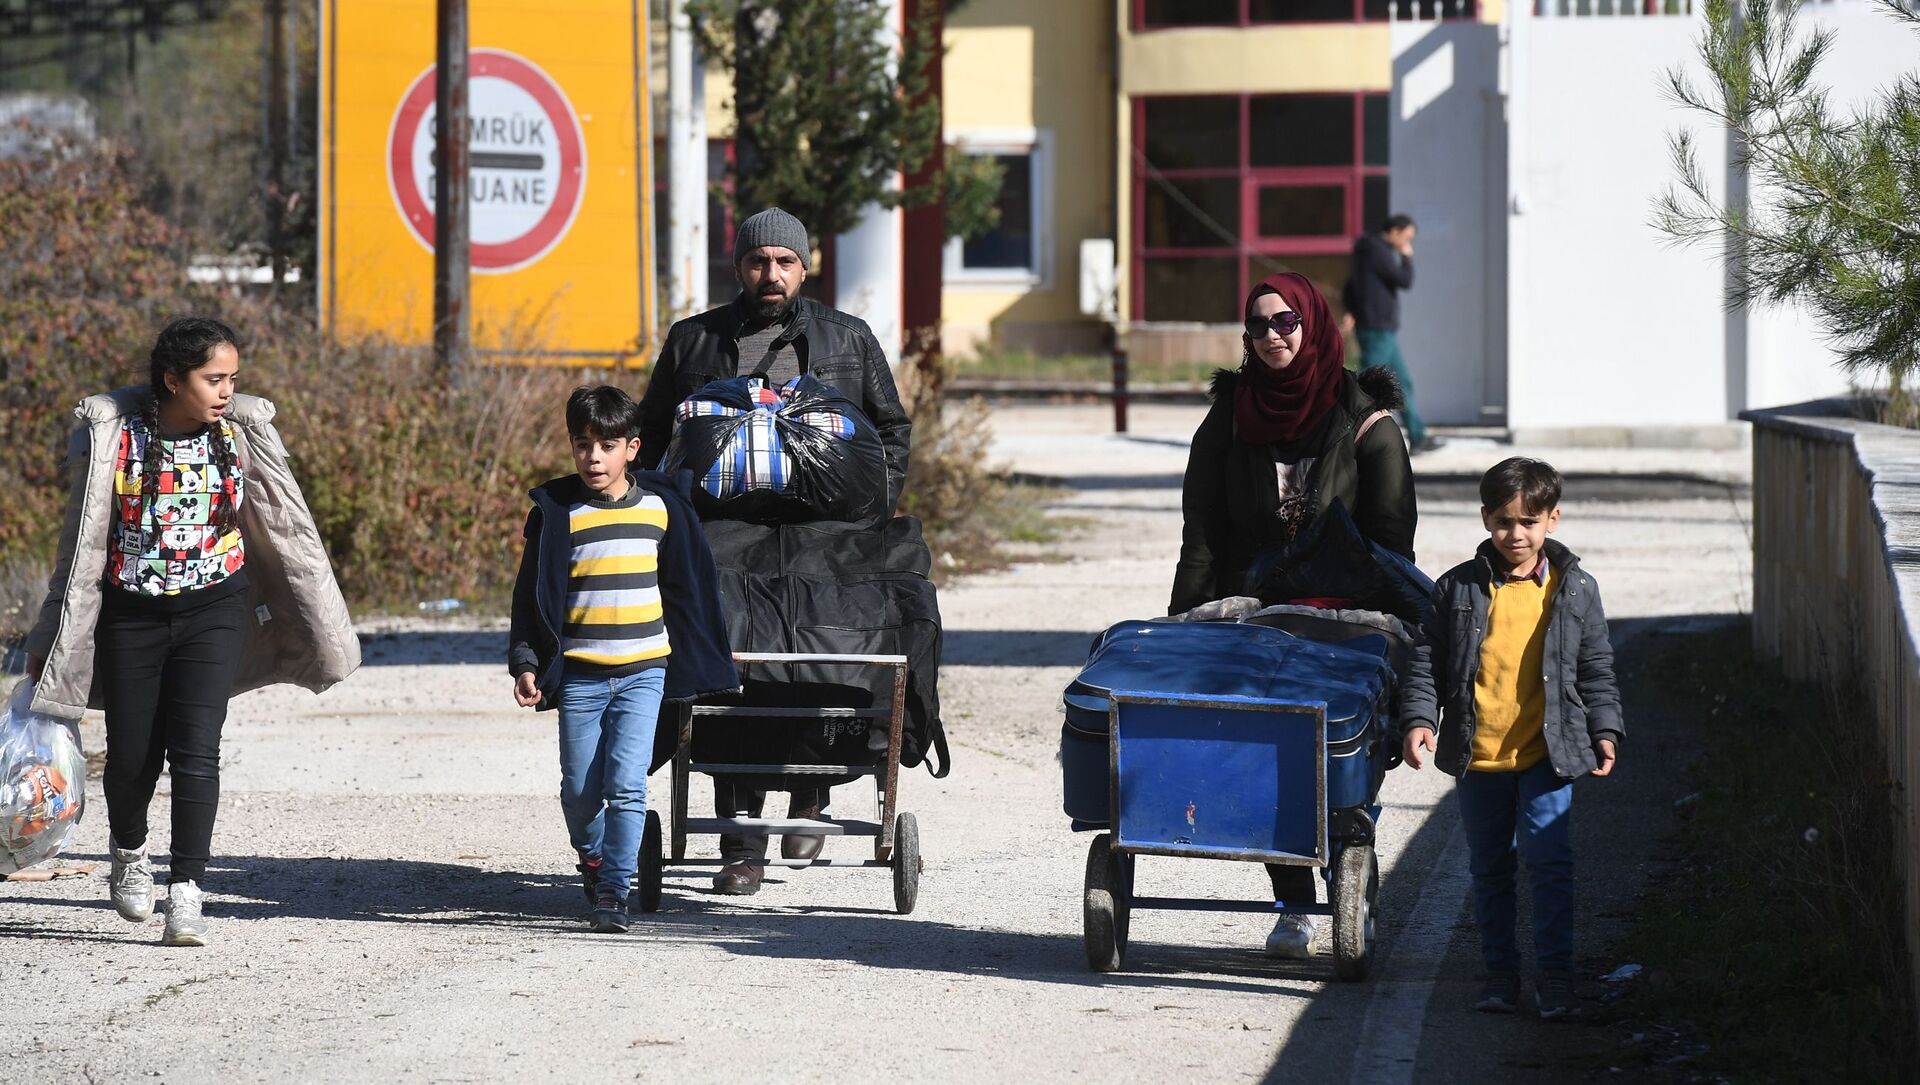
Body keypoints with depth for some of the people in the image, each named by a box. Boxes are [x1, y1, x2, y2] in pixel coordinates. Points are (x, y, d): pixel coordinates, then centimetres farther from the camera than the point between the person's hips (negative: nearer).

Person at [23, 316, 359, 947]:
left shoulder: (241, 433, -4)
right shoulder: (113, 434, -8)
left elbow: (287, 527, 5)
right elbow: (82, 540, 0)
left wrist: (324, 626, 6)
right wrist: (52, 638, 3)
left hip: (213, 610, 0)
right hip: (130, 614, 0)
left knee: (196, 750, -13)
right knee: (131, 753, 8)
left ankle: (186, 894, -11)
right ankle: (129, 855, 38)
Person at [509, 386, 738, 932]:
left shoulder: (661, 505, 5)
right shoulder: (558, 512, -1)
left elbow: (690, 585, 16)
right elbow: (533, 596, 3)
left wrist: (708, 657, 19)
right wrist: (526, 663, -6)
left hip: (643, 671, 0)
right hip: (579, 675, 0)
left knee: (626, 785, -9)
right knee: (581, 789, 5)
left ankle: (614, 890, -2)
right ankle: (592, 860, 32)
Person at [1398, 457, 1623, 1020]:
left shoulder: (1575, 590, 2)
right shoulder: (1459, 589, 1)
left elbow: (1596, 670, 9)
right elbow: (1427, 661, 4)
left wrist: (1604, 731, 2)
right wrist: (1419, 720, -8)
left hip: (1546, 755, -2)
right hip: (1476, 755, 2)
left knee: (1549, 860, -7)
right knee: (1488, 867, 10)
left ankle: (1555, 974, 0)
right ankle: (1500, 971, 21)